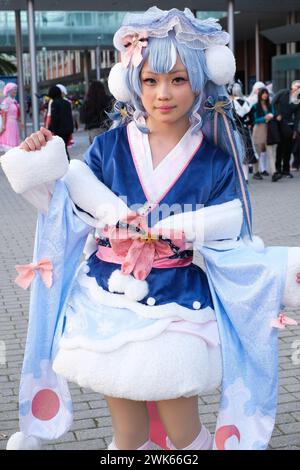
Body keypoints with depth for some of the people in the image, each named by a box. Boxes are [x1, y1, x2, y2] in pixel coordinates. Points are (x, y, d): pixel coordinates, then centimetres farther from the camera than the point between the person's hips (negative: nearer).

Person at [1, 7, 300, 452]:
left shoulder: (217, 162, -5)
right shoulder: (109, 148, -3)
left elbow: (231, 249, -3)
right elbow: (73, 218, 1)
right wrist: (40, 167, -10)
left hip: (177, 313, -1)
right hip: (108, 309, 2)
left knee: (182, 432, 8)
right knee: (127, 435, 15)